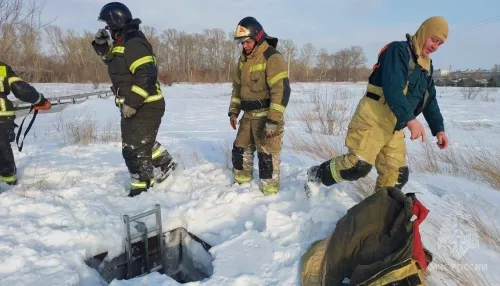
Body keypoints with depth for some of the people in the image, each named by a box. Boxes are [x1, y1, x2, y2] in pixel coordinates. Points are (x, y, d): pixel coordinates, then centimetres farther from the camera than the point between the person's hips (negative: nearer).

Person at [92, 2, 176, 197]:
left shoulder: (133, 44, -20)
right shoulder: (123, 43, 13)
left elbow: (146, 75, -29)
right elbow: (111, 59, 31)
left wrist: (132, 102, -30)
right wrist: (101, 44, 13)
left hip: (145, 107, -10)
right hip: (133, 106, 10)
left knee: (135, 149, -2)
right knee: (142, 142, 25)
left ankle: (141, 189, 11)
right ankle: (166, 163, 40)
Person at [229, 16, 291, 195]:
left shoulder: (272, 58, -16)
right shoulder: (243, 59, 11)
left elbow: (282, 91, -23)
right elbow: (237, 87, 21)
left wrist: (273, 121, -26)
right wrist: (233, 111, 15)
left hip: (267, 115, -8)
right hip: (248, 115, 8)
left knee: (267, 155, -3)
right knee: (240, 149, 15)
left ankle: (269, 192, 10)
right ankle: (241, 184, 32)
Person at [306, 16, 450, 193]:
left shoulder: (426, 65, 17)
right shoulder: (399, 50, -10)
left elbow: (430, 100, 20)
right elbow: (392, 88, -24)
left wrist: (438, 128, 9)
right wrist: (410, 119, -33)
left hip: (394, 127, 9)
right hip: (373, 120, -9)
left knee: (397, 175, 5)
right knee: (359, 166, -14)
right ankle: (317, 175, 7)